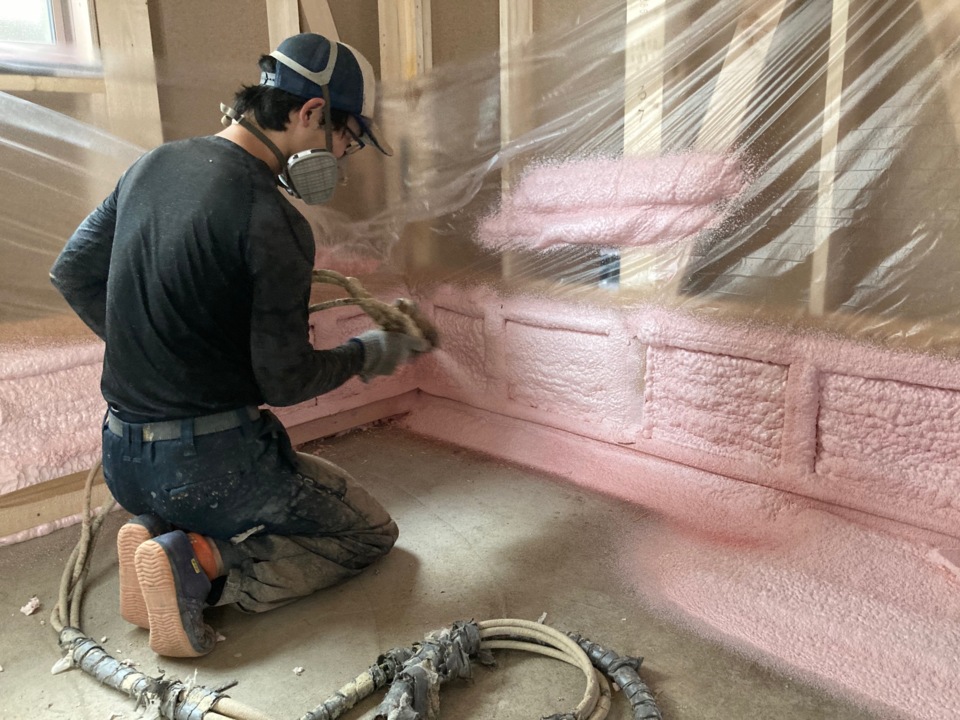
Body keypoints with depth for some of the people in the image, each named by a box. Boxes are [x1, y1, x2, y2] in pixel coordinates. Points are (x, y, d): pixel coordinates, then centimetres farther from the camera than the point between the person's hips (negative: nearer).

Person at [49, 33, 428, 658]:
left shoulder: (152, 165, 3)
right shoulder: (275, 222, -21)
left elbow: (73, 274, 14)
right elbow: (284, 382, -17)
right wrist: (368, 354, 1)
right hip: (210, 462, -8)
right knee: (371, 532, 12)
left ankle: (159, 532, 7)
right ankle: (204, 566, -8)